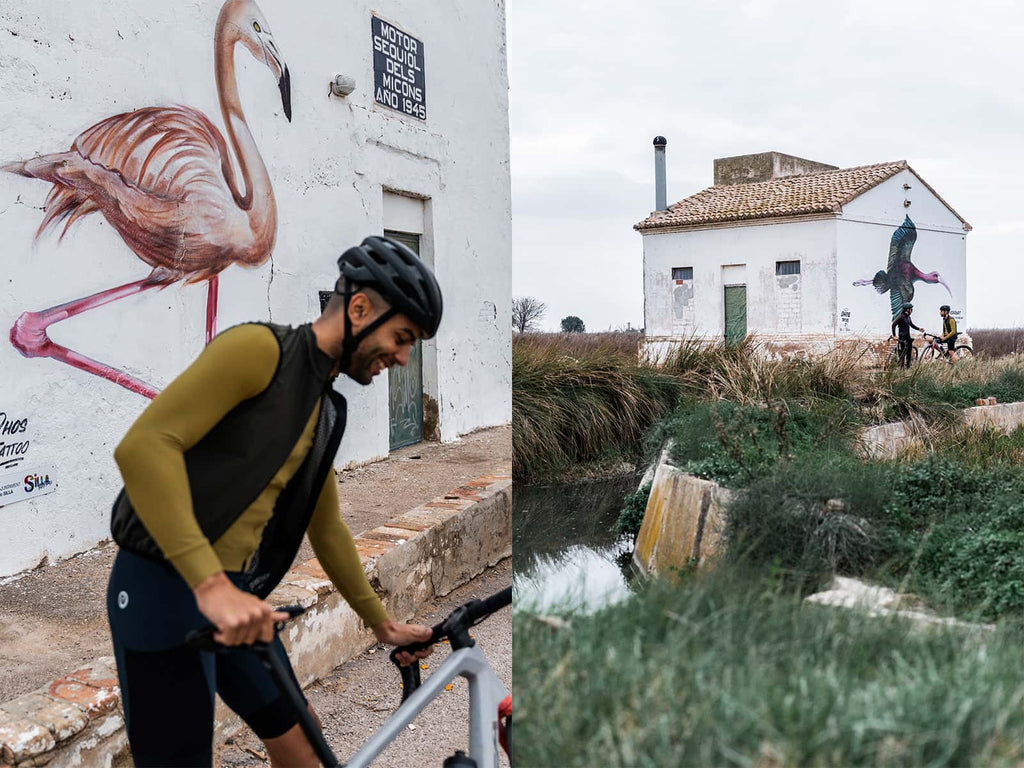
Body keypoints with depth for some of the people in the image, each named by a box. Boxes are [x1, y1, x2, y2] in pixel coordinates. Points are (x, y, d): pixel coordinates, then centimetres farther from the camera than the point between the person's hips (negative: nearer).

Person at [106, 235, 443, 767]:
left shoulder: (325, 412, 12)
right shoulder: (260, 347, -15)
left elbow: (327, 530, 20)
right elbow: (143, 445, -26)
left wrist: (382, 624, 24)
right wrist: (210, 583, -34)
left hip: (235, 596, 9)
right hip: (164, 586, -8)